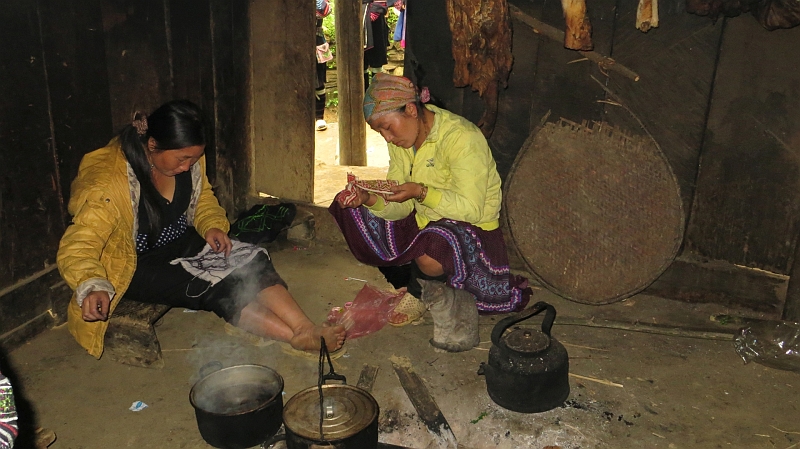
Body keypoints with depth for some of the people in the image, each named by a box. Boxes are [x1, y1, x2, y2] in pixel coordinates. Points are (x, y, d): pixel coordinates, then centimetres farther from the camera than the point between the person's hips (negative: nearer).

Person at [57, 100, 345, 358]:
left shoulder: (189, 160, -7)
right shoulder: (108, 182, -26)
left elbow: (203, 198, 12)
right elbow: (76, 248, -29)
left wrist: (213, 226, -10)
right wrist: (92, 287, -49)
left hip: (184, 243, 6)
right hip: (138, 266, -6)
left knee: (253, 261, -18)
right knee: (216, 288, -28)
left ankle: (307, 328, -29)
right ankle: (298, 338, -29)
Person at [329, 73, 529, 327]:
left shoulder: (461, 138, -22)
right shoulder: (401, 141, 2)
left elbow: (471, 209, -25)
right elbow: (400, 207, -1)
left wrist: (420, 192, -34)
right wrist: (368, 199, -20)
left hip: (472, 229, -8)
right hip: (423, 222, 8)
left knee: (430, 249, -41)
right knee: (349, 210, -2)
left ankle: (417, 293, -3)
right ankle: (407, 287, 0)